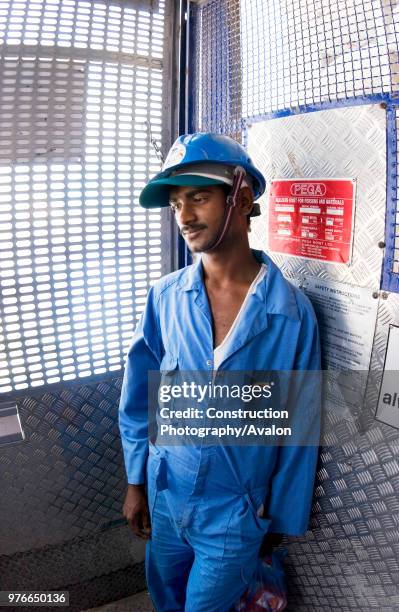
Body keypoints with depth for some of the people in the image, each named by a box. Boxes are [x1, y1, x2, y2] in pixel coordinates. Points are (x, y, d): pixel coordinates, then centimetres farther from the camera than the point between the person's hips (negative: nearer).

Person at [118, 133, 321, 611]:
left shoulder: (292, 312, -18)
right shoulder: (165, 297, -11)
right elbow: (138, 397, -1)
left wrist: (283, 520, -1)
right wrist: (136, 482, 3)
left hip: (236, 514, -3)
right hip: (164, 496, 3)